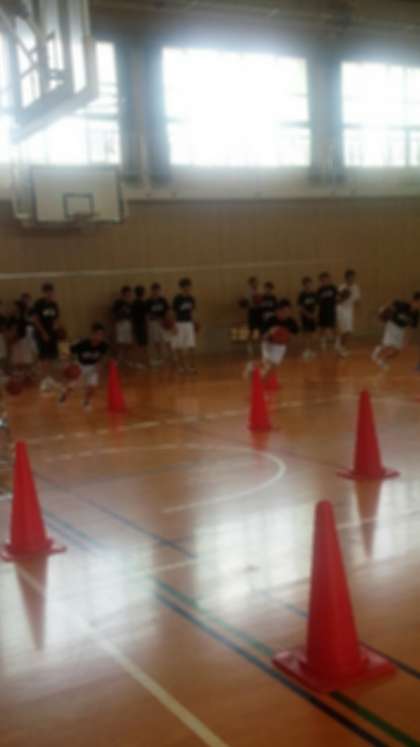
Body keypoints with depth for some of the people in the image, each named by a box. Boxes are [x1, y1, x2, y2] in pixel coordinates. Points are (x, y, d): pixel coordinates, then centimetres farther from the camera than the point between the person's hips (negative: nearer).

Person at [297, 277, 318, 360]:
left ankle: (311, 350, 18)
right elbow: (300, 307, -12)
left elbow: (316, 305, 9)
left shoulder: (313, 294, 3)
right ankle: (306, 351, 4)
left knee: (312, 334, 9)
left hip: (312, 317, 5)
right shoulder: (302, 295, -11)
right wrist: (308, 314, -16)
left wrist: (315, 314, -4)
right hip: (305, 316, -5)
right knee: (306, 333, -1)